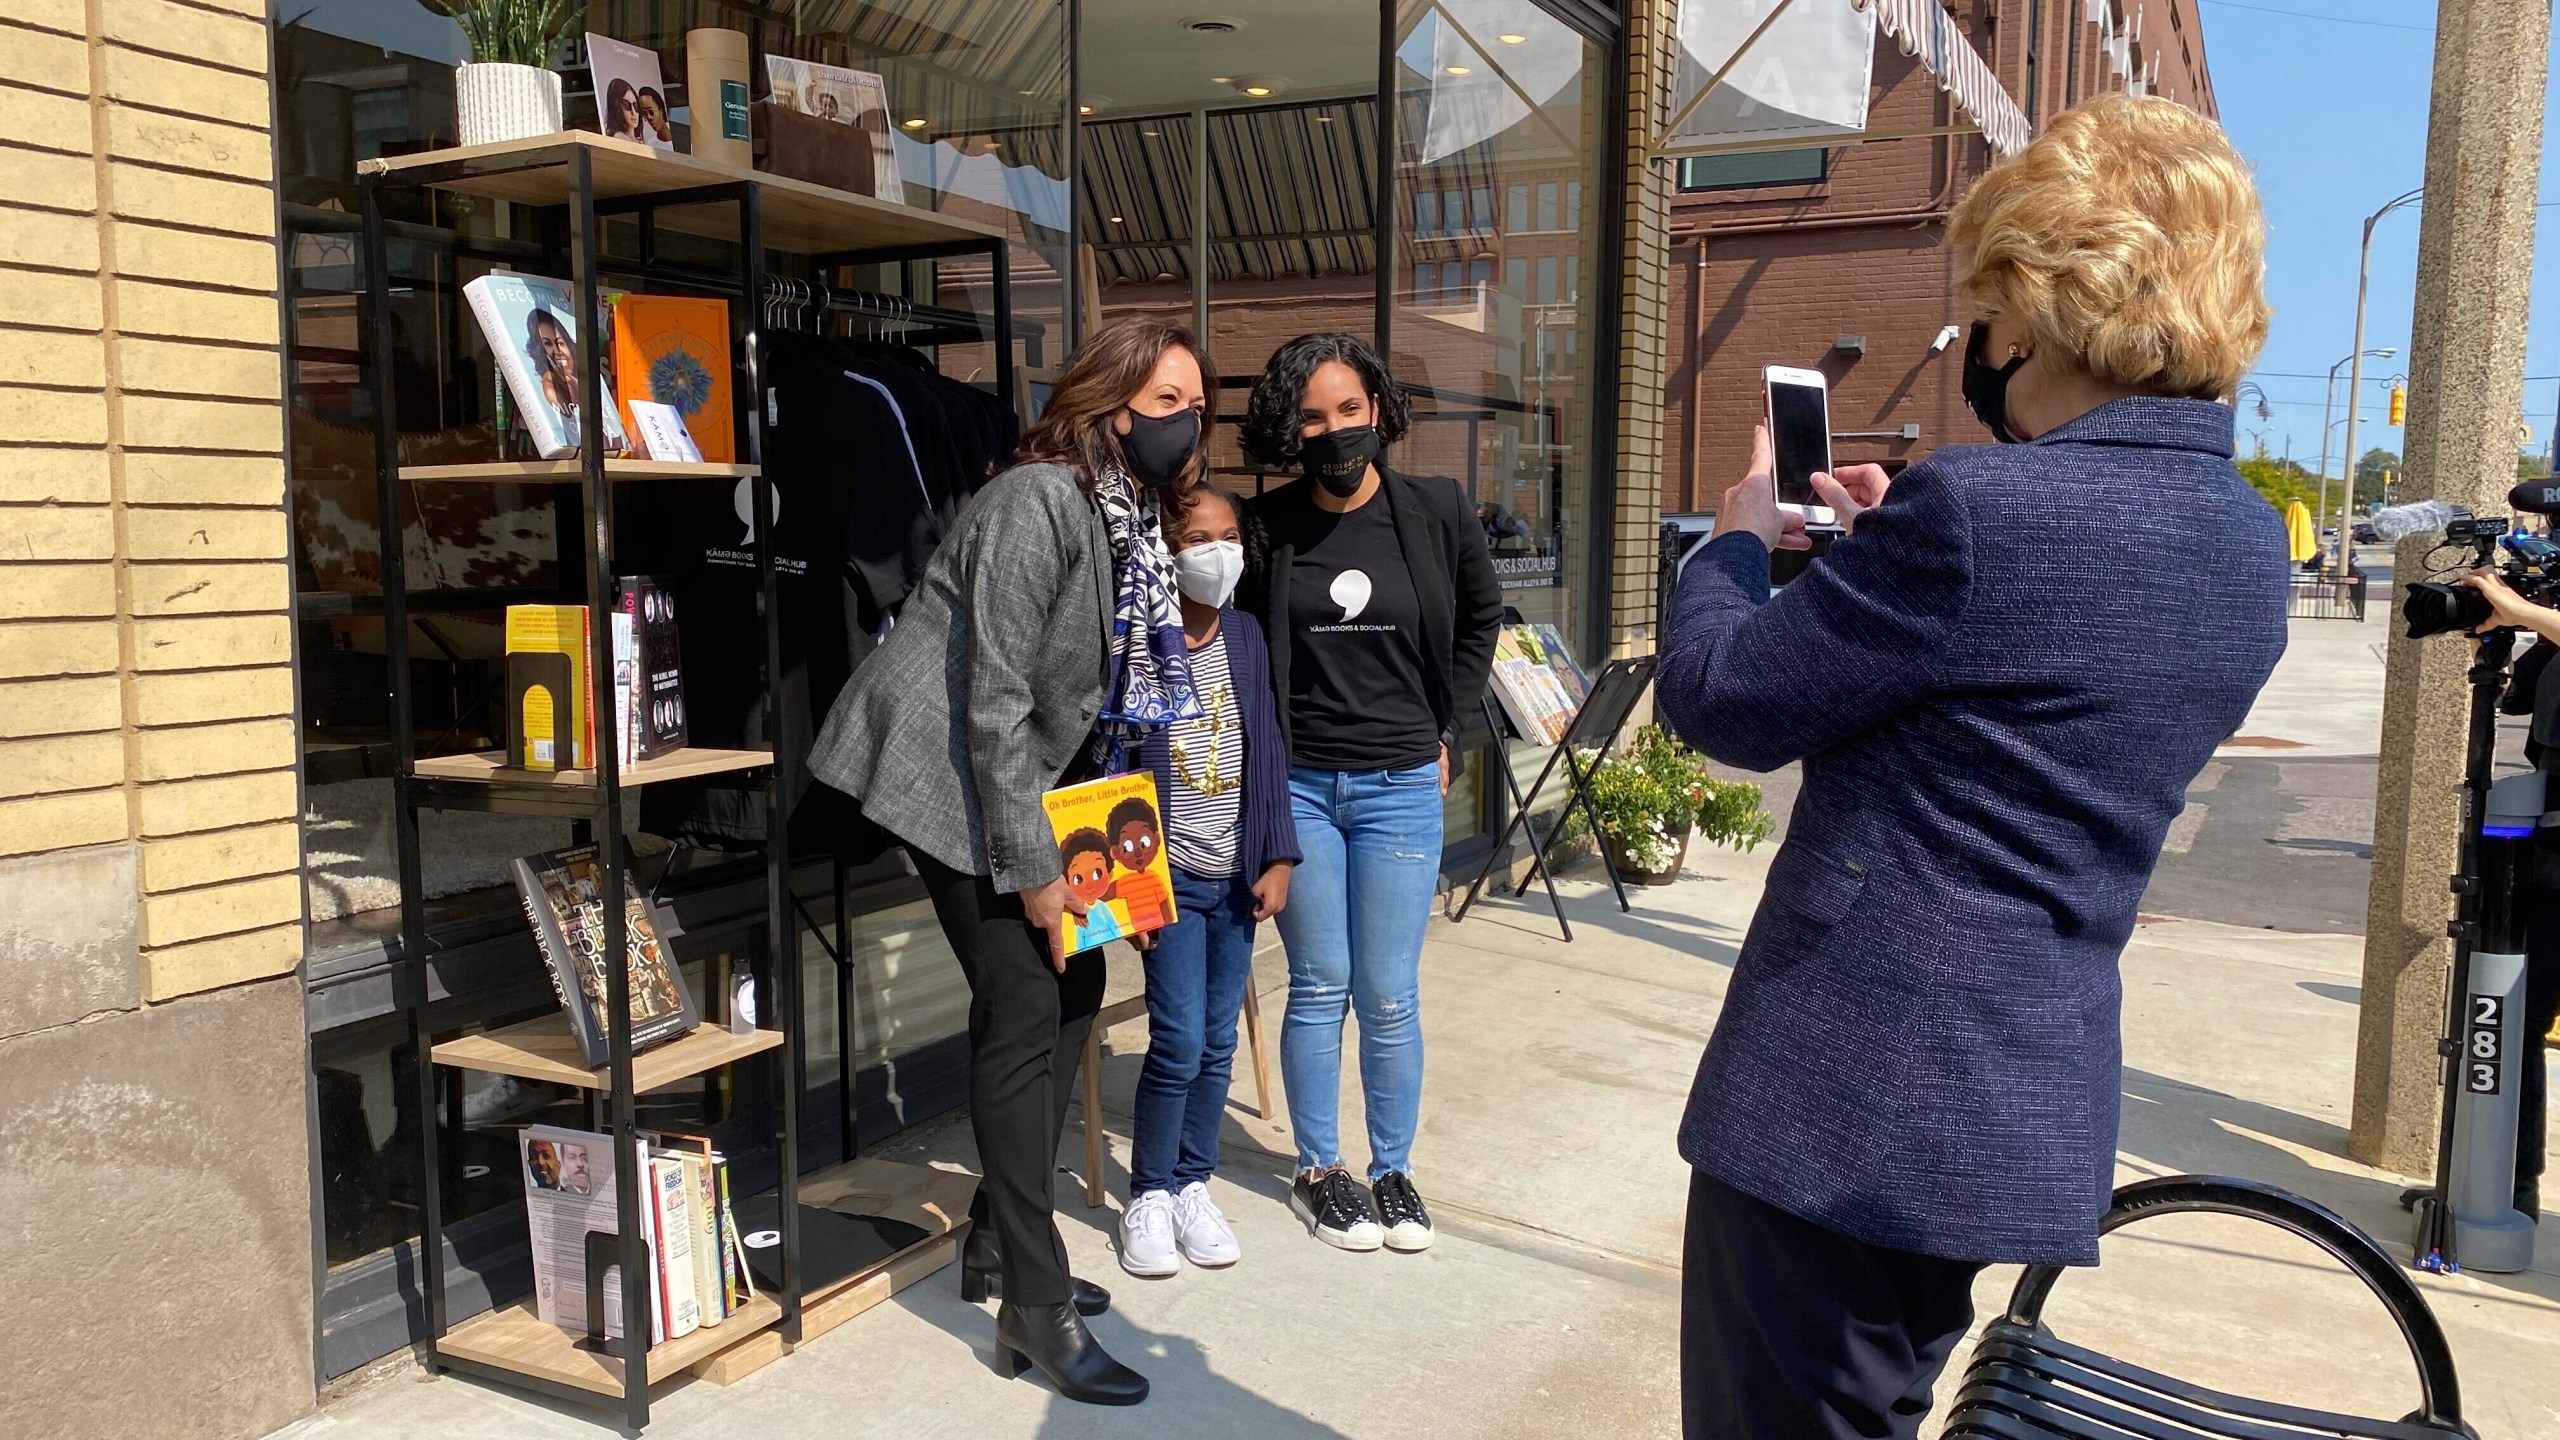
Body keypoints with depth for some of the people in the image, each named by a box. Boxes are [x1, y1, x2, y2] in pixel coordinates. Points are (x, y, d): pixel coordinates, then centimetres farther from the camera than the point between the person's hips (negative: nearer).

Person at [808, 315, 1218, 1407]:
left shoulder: (1134, 518, 6)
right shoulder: (1037, 504, -21)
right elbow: (993, 701, -23)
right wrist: (1032, 868, -20)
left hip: (1034, 775, 10)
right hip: (949, 778, -9)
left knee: (1075, 984, 11)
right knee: (1024, 1008, -11)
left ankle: (997, 1245, 26)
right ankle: (1035, 1312, -3)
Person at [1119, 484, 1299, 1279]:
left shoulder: (1245, 636, 5)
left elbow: (1268, 749, 8)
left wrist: (1277, 859, 3)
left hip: (1236, 875, 5)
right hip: (1170, 875, -4)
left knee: (1218, 1044, 10)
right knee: (1180, 1042, -6)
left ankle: (1192, 1185, 25)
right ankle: (1148, 1195, 13)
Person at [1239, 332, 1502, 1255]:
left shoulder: (1437, 512, -3)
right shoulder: (1266, 527, -5)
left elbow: (1481, 617, 13)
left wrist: (1444, 727, 9)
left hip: (1400, 788, 0)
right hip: (1298, 786, 0)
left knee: (1389, 998, 5)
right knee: (1318, 988, 8)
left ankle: (1393, 1171, 23)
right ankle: (1318, 1171, 23)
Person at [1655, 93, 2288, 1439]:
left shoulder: (1976, 510, -21)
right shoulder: (2247, 539, 6)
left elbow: (1718, 698, -12)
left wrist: (1737, 540, 7)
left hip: (1840, 1112, -9)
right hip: (2035, 1111, 9)